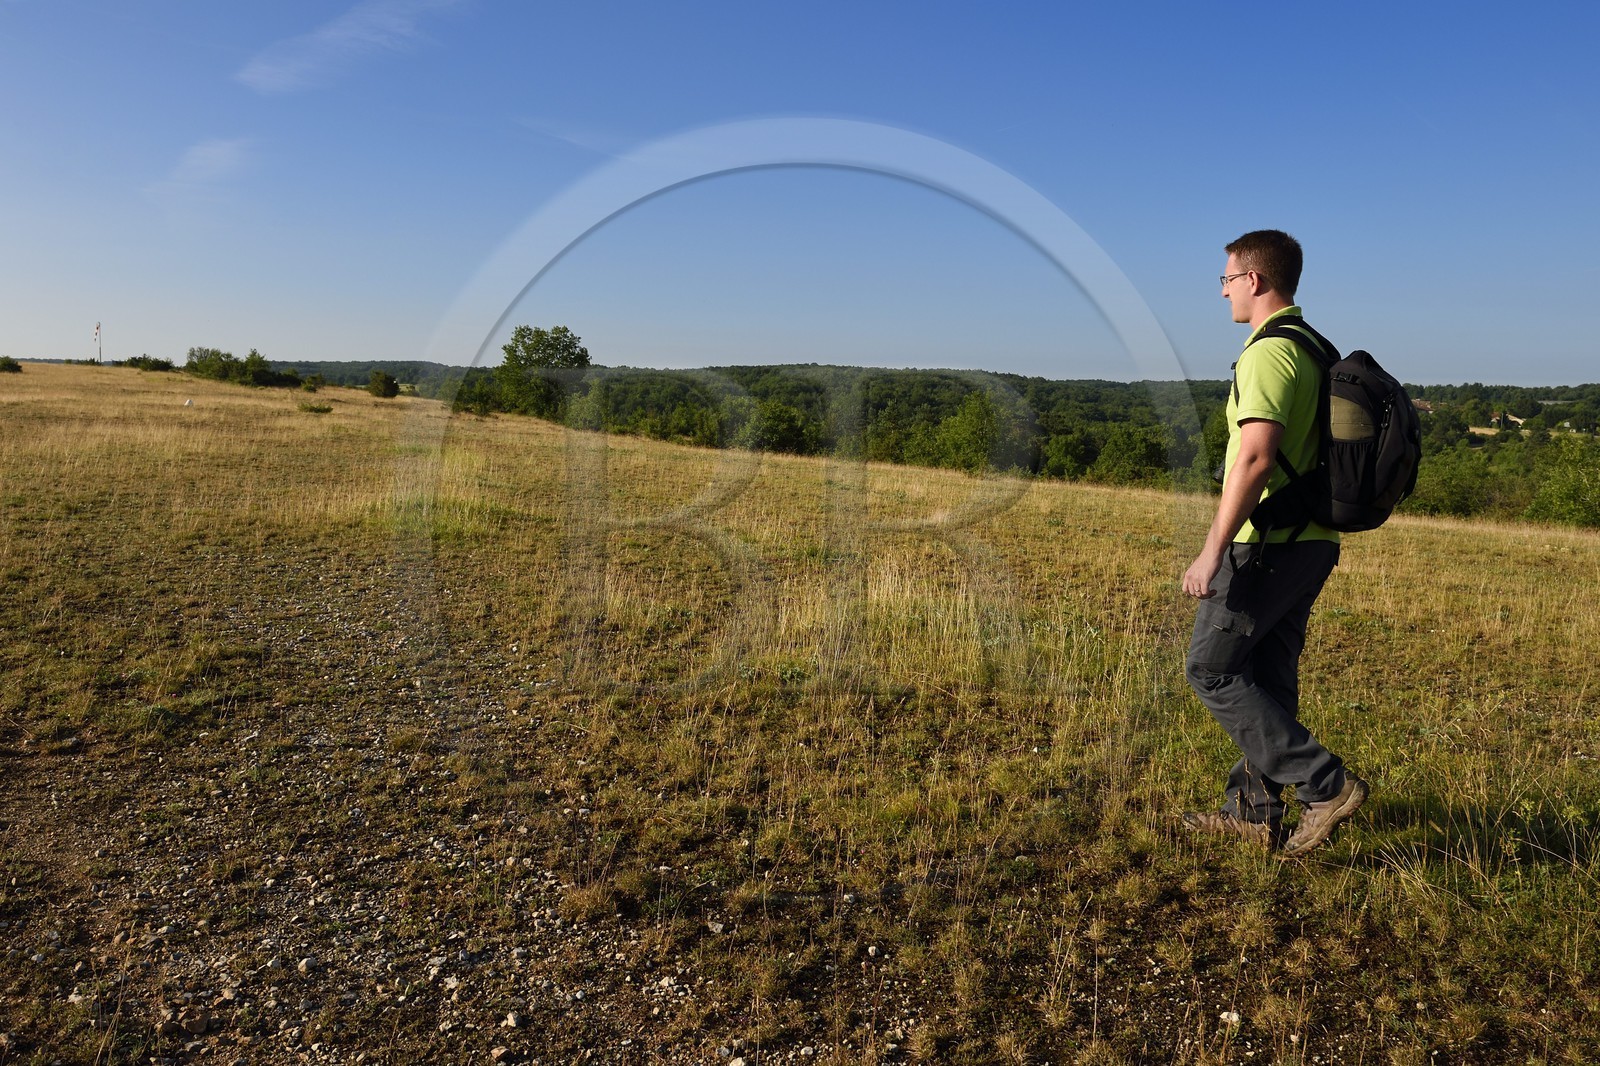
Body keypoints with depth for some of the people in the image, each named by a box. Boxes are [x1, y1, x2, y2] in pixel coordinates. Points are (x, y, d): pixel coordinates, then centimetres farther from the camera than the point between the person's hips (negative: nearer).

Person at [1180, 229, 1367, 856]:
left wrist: (1213, 549, -25)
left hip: (1269, 543, -10)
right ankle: (1254, 812, 21)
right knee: (1267, 676, 13)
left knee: (1211, 669, -1)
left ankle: (1324, 784, -1)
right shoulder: (1315, 351, 16)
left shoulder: (1268, 352, -16)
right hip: (1311, 542, 10)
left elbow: (1255, 457, -26)